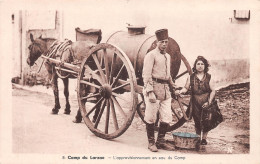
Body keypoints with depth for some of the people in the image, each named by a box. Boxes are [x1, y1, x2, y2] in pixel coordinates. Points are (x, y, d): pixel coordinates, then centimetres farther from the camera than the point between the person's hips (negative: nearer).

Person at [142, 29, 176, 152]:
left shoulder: (168, 56, 18)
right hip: (154, 88, -7)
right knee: (151, 117, 1)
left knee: (166, 118, 6)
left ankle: (161, 141, 19)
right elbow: (146, 75, -13)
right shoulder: (151, 55, -6)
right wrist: (150, 92, -20)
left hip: (165, 90, 7)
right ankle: (151, 142, 14)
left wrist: (172, 85, 29)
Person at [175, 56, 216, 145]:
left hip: (206, 103, -1)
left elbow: (213, 91, -1)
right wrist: (180, 91, -17)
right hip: (195, 103, 1)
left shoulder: (208, 77, 0)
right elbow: (186, 88, 4)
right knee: (197, 121, 7)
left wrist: (209, 102, -11)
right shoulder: (191, 77, 3)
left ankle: (204, 138, 16)